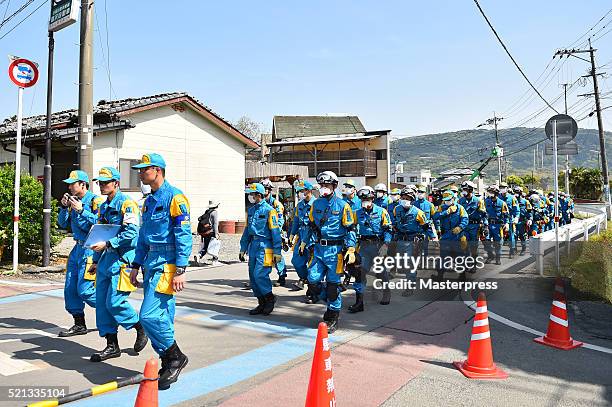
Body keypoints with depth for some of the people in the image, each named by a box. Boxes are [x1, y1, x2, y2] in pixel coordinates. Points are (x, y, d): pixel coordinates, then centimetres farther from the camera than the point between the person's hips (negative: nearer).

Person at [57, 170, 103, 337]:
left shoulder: (95, 200, -11)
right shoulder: (74, 201, 15)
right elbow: (63, 224, 15)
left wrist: (81, 210, -24)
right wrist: (64, 207, 1)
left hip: (90, 249, -9)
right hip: (78, 248, 9)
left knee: (84, 290, -8)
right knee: (70, 289, 9)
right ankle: (79, 325, 20)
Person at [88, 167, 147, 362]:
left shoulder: (126, 203, -10)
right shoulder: (104, 207, 17)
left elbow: (131, 233, -20)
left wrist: (107, 244, -24)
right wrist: (96, 260, 22)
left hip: (123, 258, -9)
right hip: (107, 258, 9)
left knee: (114, 302, -10)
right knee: (102, 302, 6)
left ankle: (141, 328, 15)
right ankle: (112, 346, 16)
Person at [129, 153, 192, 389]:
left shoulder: (175, 197, -11)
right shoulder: (149, 201, 16)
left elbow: (184, 236, -16)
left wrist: (180, 270, -20)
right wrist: (136, 266, 19)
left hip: (166, 264, -9)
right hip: (151, 263, 9)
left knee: (149, 315, -13)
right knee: (162, 317, 12)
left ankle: (175, 356, 6)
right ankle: (169, 367, 22)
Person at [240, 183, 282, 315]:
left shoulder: (269, 210, -11)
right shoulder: (251, 211, 13)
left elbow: (275, 232, -12)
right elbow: (247, 231, 19)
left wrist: (277, 252, -14)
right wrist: (243, 248, 17)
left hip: (265, 246, -8)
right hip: (253, 246, 8)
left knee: (259, 275, -13)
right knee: (253, 276, 8)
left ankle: (270, 298, 10)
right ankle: (262, 304, 20)